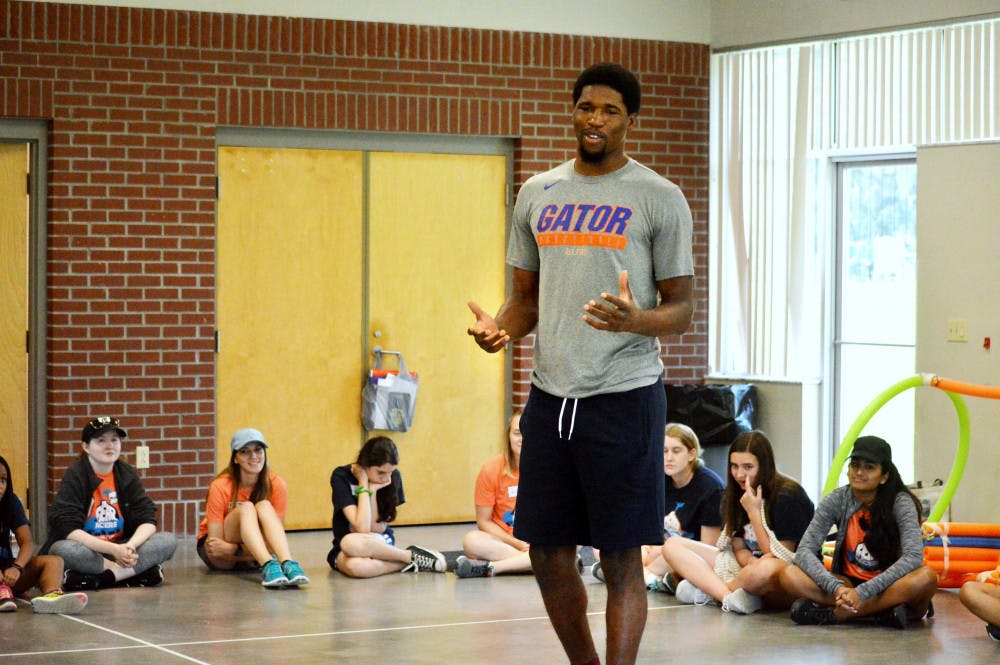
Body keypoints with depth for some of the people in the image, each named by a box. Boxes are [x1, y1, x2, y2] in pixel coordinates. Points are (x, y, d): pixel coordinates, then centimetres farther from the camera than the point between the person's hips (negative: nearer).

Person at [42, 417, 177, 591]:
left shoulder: (127, 475, 4)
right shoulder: (75, 477, -9)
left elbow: (148, 521, -3)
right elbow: (68, 529, -20)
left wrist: (130, 546, -26)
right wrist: (113, 549, -30)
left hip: (120, 548, 4)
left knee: (169, 541, -18)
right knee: (62, 550, -38)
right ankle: (137, 571, -24)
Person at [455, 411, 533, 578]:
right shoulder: (491, 470, -4)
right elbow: (484, 521, -2)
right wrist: (517, 544, -14)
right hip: (504, 542, 0)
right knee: (471, 541, -32)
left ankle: (490, 567, -35)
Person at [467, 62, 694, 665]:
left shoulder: (660, 198, -3)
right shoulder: (538, 193, 11)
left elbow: (681, 309, -3)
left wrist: (635, 321, -25)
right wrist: (500, 328, -5)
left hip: (624, 395, -5)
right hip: (551, 394, 5)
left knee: (622, 558, -2)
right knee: (549, 556, 10)